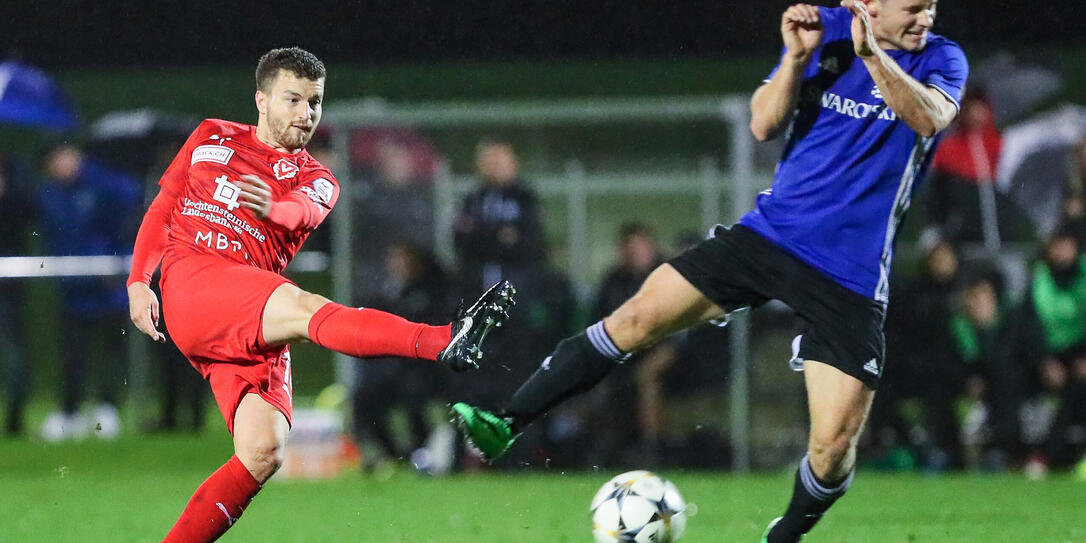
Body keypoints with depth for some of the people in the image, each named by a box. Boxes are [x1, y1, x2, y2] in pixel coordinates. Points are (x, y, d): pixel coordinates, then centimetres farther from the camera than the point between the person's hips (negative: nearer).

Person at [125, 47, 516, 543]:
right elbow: (162, 208, 23)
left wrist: (273, 208, -31)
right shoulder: (212, 139, 21)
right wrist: (138, 282, 8)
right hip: (190, 283, -4)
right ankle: (444, 343, -55)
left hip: (254, 325, 4)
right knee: (305, 307, -31)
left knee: (263, 454, -16)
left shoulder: (315, 180, 19)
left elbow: (305, 212, -6)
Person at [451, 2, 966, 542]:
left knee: (835, 444, -8)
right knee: (638, 316, -10)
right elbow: (764, 124, -4)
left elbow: (930, 119, -24)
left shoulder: (940, 58, -4)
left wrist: (871, 53, -34)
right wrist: (797, 56, -18)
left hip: (849, 278, -2)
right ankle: (506, 425, -1)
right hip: (770, 232, 2)